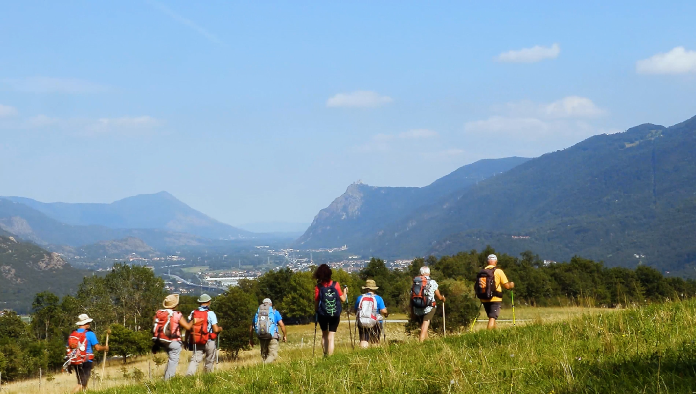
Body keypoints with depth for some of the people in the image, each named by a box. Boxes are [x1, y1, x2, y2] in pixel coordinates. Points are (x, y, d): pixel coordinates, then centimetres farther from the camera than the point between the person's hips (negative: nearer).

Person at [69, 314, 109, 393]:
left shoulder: (73, 334, 8)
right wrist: (105, 348, 10)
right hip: (86, 362, -6)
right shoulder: (90, 334, -8)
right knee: (82, 384, -8)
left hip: (76, 362, 6)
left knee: (81, 383, 16)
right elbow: (97, 348, -11)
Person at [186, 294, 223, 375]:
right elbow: (215, 330, -14)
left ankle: (188, 375, -19)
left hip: (196, 341, 3)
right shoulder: (210, 313, -10)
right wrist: (220, 329, 9)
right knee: (209, 361, 14)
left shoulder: (193, 313, 1)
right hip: (209, 341, -3)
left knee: (194, 360, 1)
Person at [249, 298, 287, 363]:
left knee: (264, 355, 19)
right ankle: (266, 364, -34)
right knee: (273, 355, -8)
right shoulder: (275, 312, 7)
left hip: (261, 337, 4)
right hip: (272, 336, -4)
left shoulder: (257, 313, 15)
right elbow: (282, 325, 0)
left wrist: (251, 339, 24)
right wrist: (285, 335, 12)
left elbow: (251, 327, 15)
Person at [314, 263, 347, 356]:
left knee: (324, 334, 21)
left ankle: (325, 354, 20)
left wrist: (315, 312, 9)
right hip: (335, 314, 0)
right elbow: (343, 299, -1)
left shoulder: (318, 287, -7)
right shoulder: (336, 285, -6)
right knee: (331, 336, 4)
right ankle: (330, 355, -2)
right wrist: (345, 292, 18)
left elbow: (316, 302, -6)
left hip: (322, 314, 0)